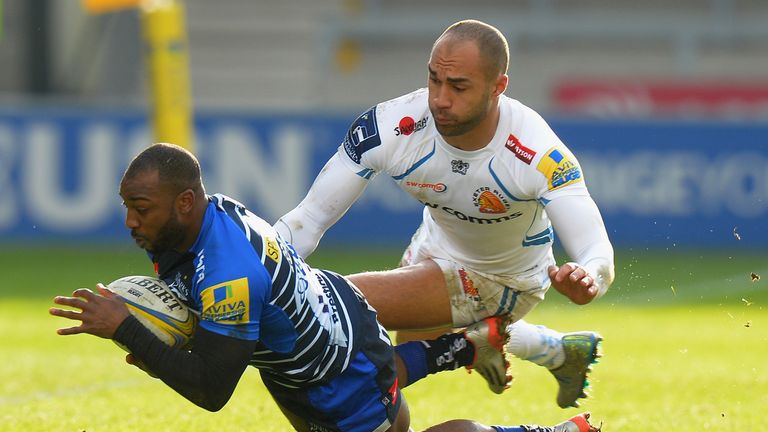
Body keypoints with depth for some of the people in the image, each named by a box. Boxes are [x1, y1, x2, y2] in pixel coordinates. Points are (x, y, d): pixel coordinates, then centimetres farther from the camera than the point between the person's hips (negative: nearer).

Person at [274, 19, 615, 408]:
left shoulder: (538, 154, -37)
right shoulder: (388, 128, -30)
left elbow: (598, 255, -43)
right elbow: (310, 217, -23)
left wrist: (587, 279, -68)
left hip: (510, 279, -5)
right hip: (436, 244, 5)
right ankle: (561, 352, 51)